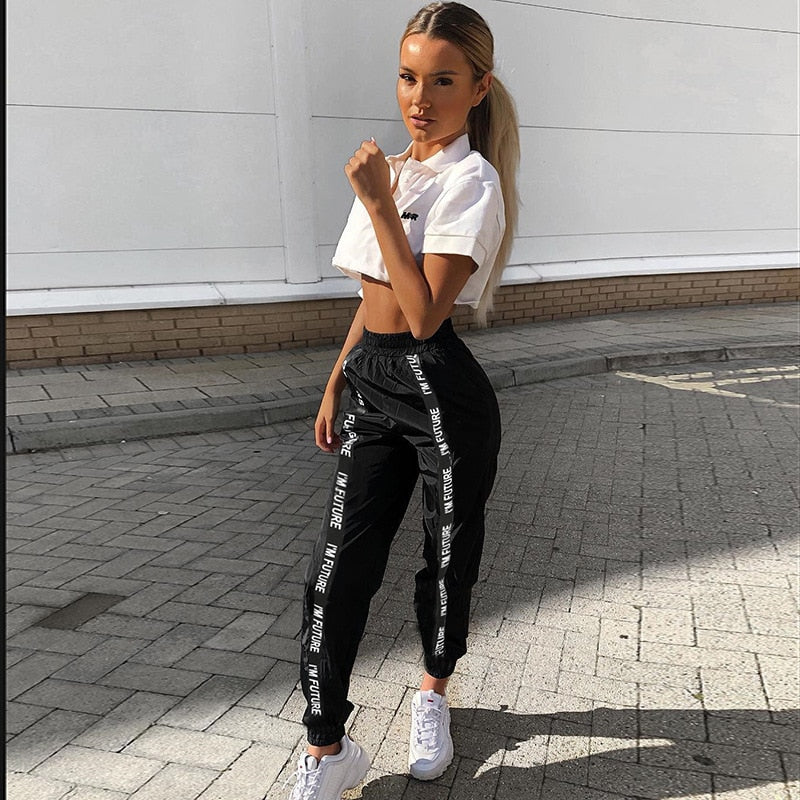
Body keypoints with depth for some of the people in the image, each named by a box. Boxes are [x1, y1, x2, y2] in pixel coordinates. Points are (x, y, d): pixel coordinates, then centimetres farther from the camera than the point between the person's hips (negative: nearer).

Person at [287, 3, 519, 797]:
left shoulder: (472, 180, -10)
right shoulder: (387, 172, 12)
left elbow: (424, 313, -22)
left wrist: (379, 205, -19)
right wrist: (334, 384, 17)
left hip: (442, 394, -6)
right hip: (372, 387, 6)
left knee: (448, 558, 12)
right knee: (337, 567, 2)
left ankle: (432, 695, 40)